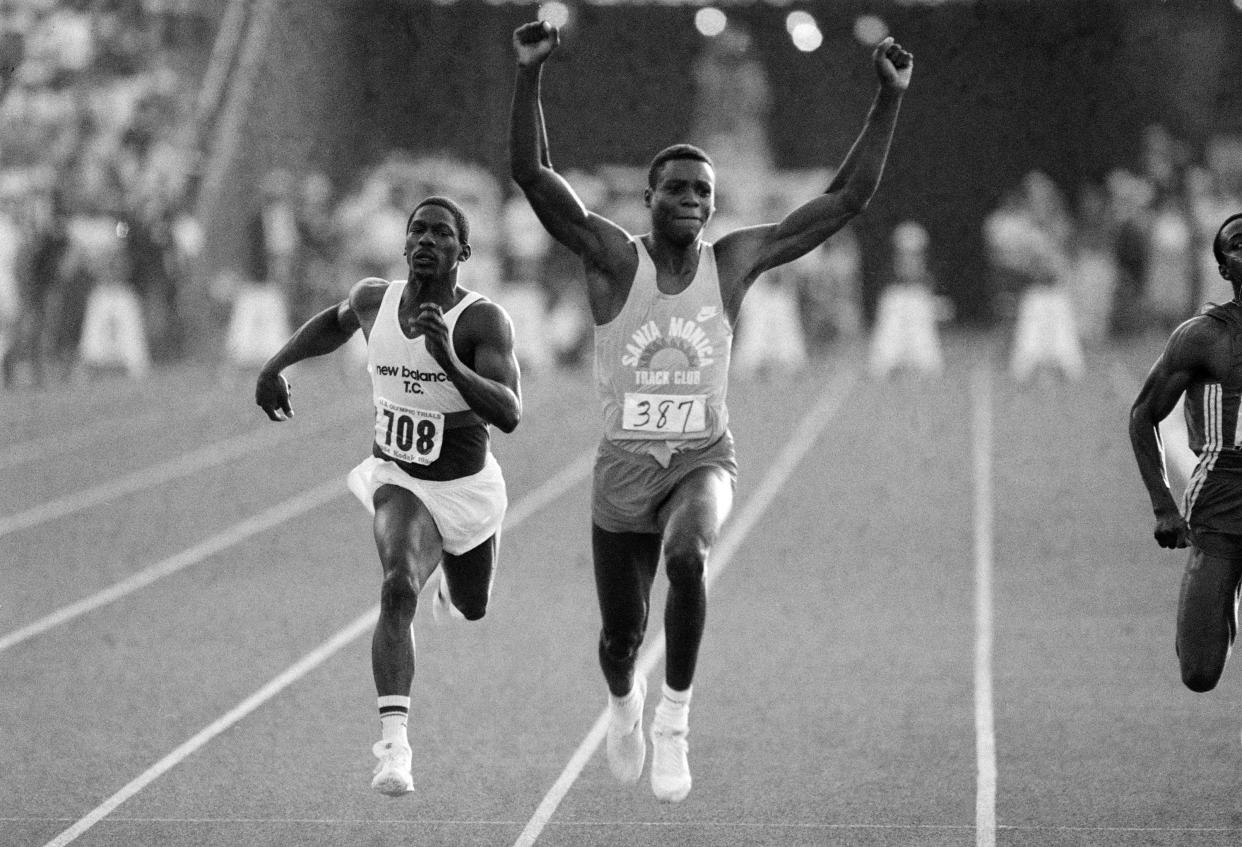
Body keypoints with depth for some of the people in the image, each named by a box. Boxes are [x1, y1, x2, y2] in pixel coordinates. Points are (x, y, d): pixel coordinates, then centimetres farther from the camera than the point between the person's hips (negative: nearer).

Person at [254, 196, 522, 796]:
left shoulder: (483, 321, -23)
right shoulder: (374, 299, -9)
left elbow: (509, 415, -35)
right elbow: (337, 321, 17)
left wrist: (448, 360, -46)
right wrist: (276, 364, 8)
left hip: (467, 487, 0)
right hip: (397, 479, 0)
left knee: (471, 608, 24)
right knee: (399, 587, -29)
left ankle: (453, 585, 65)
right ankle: (393, 745, -34)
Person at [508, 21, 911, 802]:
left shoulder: (735, 261, -4)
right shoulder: (613, 259, -8)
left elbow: (849, 196, -4)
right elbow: (532, 174, -20)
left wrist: (891, 99, -11)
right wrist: (530, 76, -31)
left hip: (706, 458, 0)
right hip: (625, 464, 0)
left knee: (688, 554, -34)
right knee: (622, 634, 9)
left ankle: (675, 719, -17)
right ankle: (624, 700, 48)